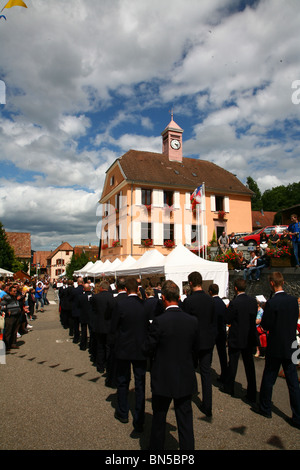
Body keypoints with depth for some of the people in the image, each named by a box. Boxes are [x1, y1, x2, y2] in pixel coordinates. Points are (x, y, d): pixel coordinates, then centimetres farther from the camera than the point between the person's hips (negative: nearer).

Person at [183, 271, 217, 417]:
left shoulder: (189, 300, -18)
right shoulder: (210, 299, -1)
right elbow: (214, 322, 7)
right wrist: (213, 338, 17)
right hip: (208, 341, 5)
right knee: (206, 373, 11)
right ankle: (207, 407, 17)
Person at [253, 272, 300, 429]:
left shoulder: (272, 303, -20)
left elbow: (265, 325, -15)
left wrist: (264, 314, 1)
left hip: (276, 347, -5)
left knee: (268, 379, 12)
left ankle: (265, 408, 28)